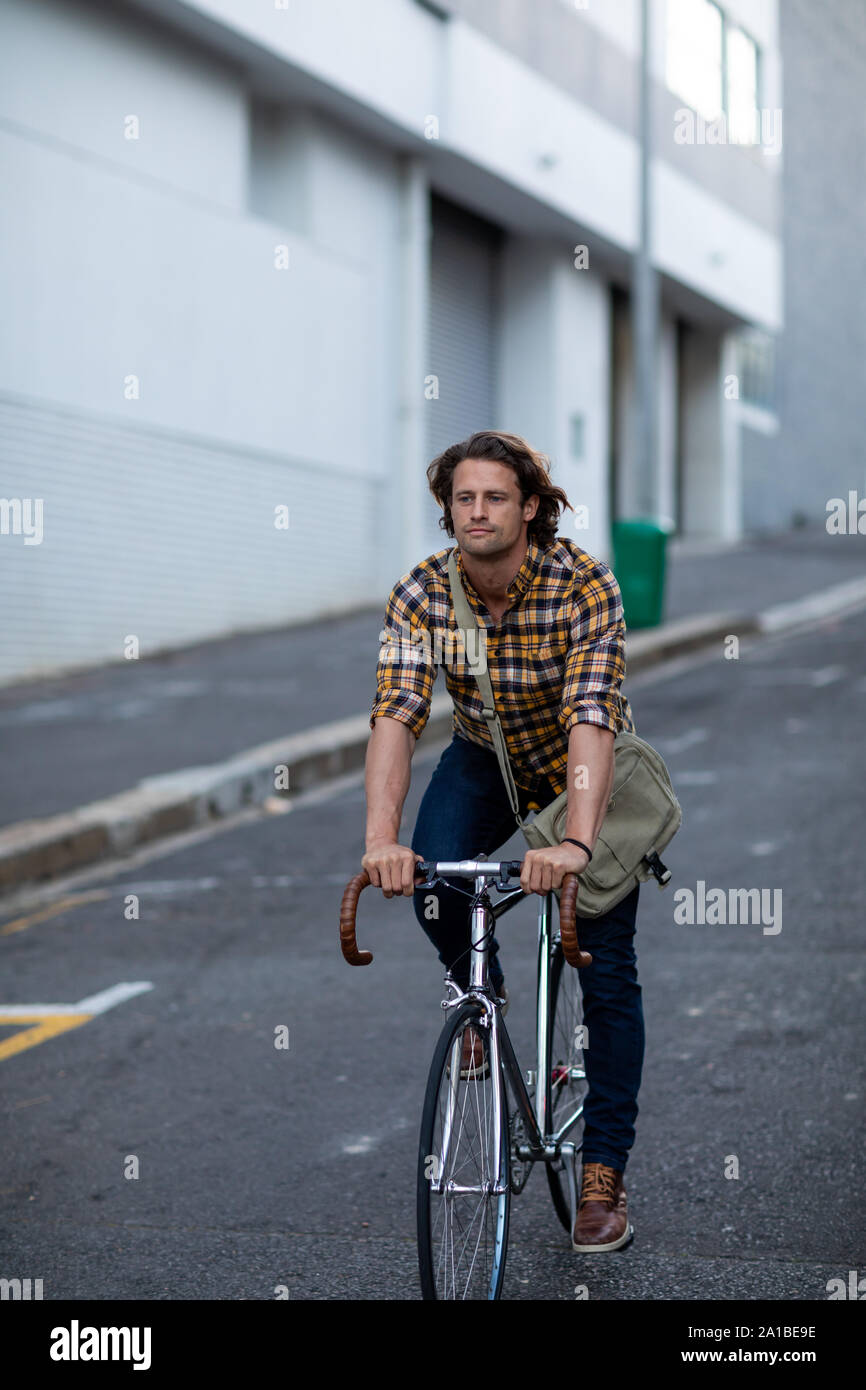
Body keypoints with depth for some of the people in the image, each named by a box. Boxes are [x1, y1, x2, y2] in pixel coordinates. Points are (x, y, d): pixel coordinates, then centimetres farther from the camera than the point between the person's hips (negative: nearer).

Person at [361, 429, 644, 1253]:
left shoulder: (585, 587, -30)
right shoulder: (421, 594, -21)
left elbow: (592, 718, -41)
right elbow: (396, 714, -32)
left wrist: (576, 842, -57)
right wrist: (381, 838, -48)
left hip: (584, 769, -2)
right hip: (485, 760, 2)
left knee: (607, 972, -6)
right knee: (431, 882, -27)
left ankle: (603, 1176, 4)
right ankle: (481, 993, 7)